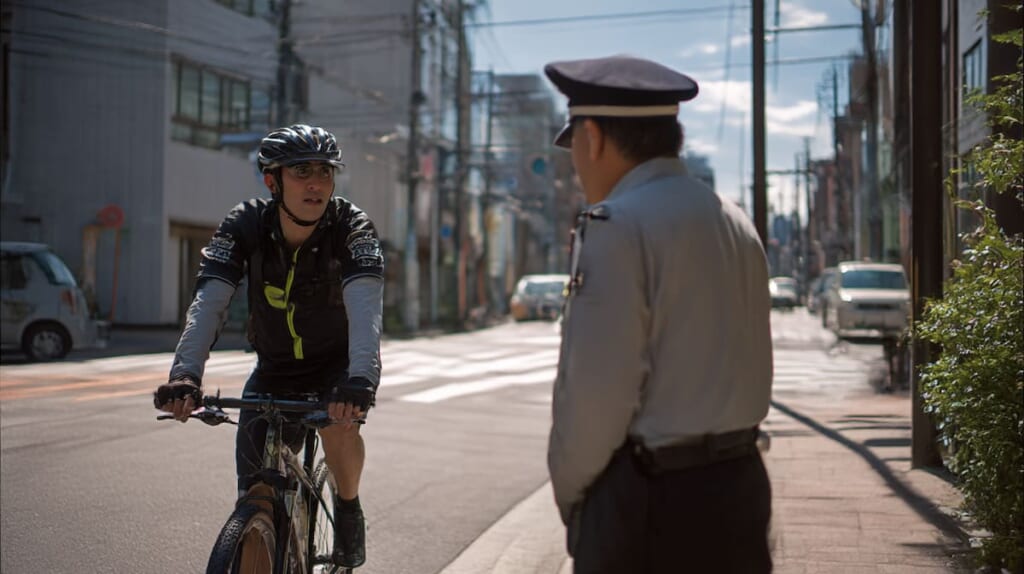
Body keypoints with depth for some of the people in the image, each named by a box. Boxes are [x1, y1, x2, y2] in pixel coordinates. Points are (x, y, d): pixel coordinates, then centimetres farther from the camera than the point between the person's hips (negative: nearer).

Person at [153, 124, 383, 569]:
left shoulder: (351, 227, -24)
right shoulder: (244, 226, -20)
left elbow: (365, 305, -39)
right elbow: (208, 305, -31)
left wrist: (360, 379, -57)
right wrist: (185, 376, -48)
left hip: (337, 364, -2)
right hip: (274, 369, 2)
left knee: (338, 422, -33)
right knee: (256, 497, -6)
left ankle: (348, 507, -3)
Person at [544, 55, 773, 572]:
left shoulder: (616, 226, -15)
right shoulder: (735, 224, 10)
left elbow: (595, 389, -18)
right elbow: (751, 375, 9)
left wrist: (570, 492, -4)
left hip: (649, 503, -8)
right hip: (737, 487, 8)